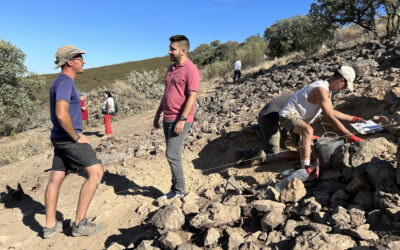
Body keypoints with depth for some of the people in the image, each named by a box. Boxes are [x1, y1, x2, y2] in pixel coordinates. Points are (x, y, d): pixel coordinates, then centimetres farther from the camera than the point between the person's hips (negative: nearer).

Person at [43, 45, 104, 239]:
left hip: (59, 138, 10)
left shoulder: (60, 82, 17)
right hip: (69, 138, -10)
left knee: (56, 178, 11)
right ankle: (80, 223, -3)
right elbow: (62, 114, -29)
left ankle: (50, 226, 21)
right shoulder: (65, 81, -16)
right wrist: (77, 137, -17)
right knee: (96, 172, -8)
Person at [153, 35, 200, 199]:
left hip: (180, 120, -9)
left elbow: (193, 96, -18)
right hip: (168, 119, 9)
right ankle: (176, 189, 23)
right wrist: (158, 114, 20)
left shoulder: (191, 70, -10)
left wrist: (182, 120, -23)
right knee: (173, 155, 12)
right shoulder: (171, 69, 17)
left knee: (172, 155, -8)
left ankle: (179, 190, 8)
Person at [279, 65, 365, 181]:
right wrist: (351, 136, -23)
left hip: (297, 118, 12)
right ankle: (307, 170, -45)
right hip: (289, 115, -12)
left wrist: (354, 119, 28)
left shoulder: (324, 87, 12)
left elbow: (332, 112, 25)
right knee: (308, 131, -40)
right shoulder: (321, 89, -22)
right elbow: (330, 118, -26)